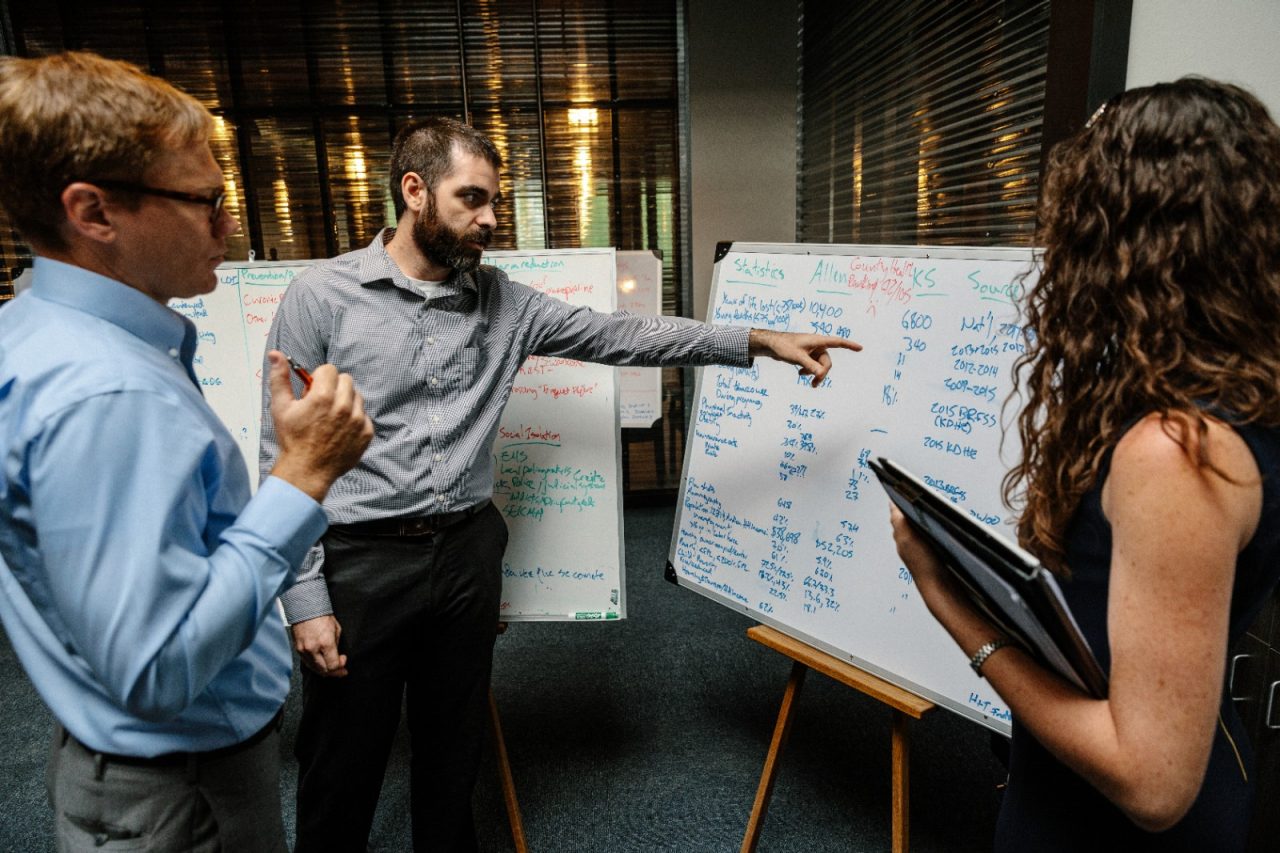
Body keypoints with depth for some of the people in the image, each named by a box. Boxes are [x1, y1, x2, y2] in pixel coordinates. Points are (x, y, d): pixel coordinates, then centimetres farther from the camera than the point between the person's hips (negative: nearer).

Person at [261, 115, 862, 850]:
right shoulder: (321, 298, -7)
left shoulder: (502, 302, 3)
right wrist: (306, 600, -11)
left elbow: (618, 335, 0)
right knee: (342, 776, 13)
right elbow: (283, 459, -7)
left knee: (453, 757, 20)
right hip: (361, 562, -3)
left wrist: (759, 342, -5)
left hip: (469, 554, 3)